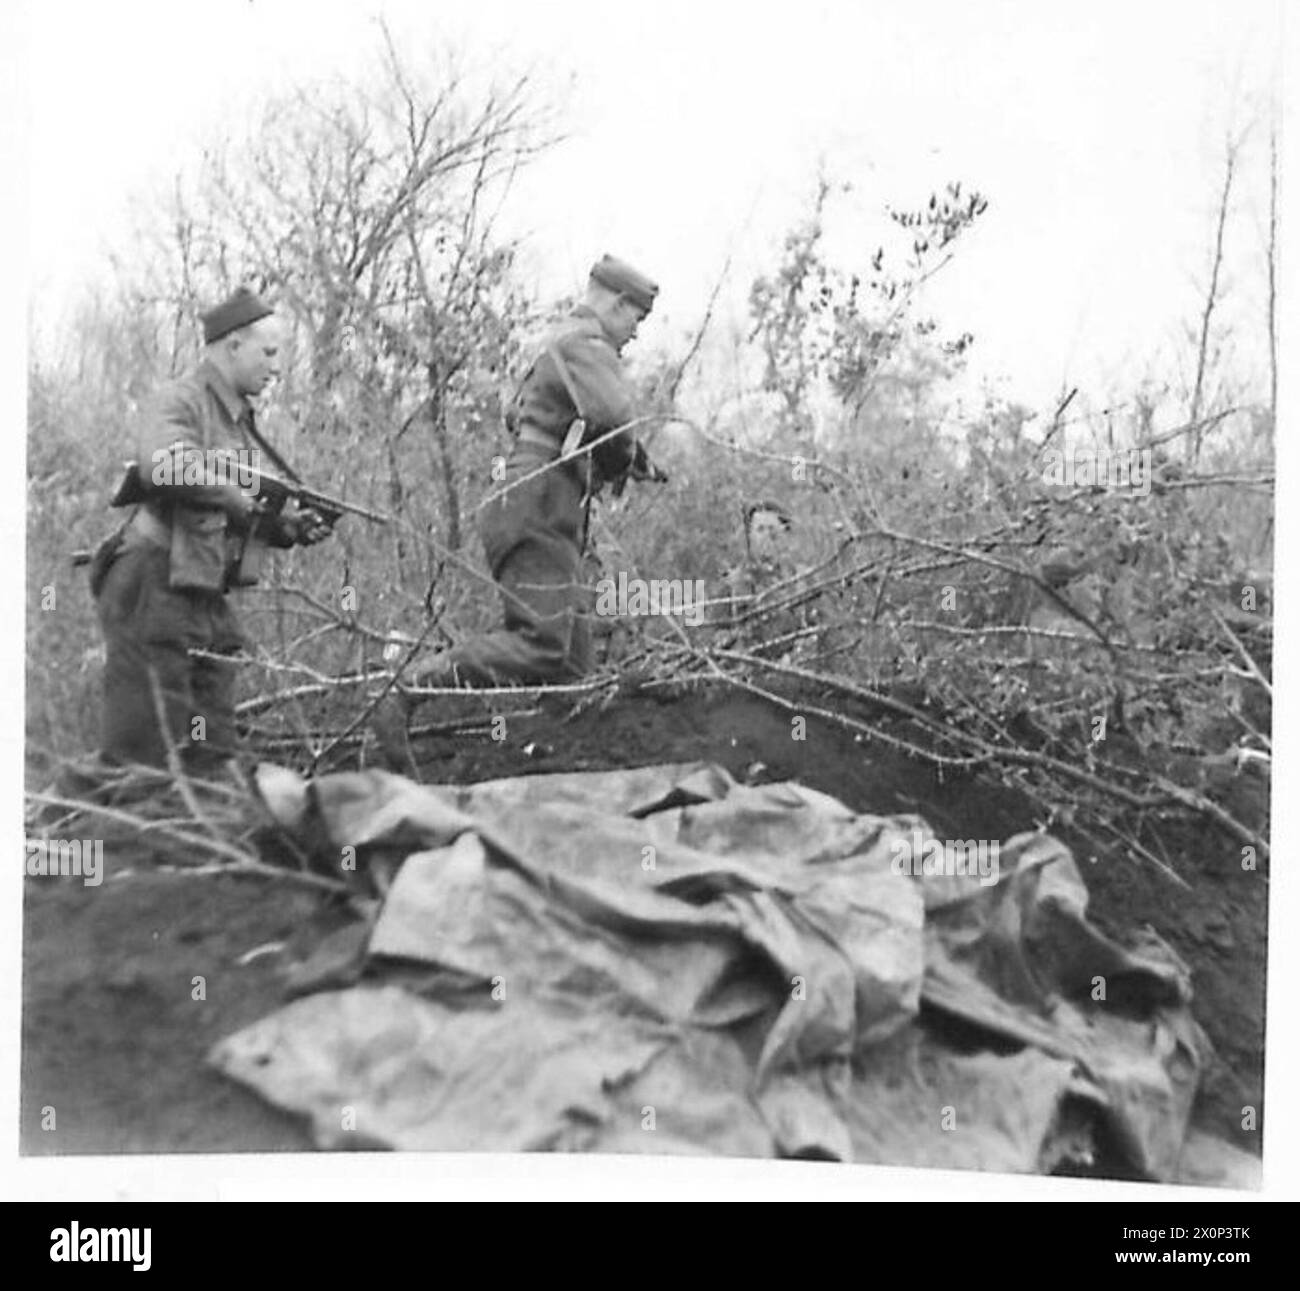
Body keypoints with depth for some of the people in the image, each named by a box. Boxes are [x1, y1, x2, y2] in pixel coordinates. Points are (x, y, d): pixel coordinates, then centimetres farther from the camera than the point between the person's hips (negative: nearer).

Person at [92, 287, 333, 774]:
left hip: (207, 603, 9)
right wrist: (245, 499, -21)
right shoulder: (182, 402, -8)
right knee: (142, 752, -10)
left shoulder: (239, 419, 19)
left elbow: (248, 519, 24)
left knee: (211, 754, 10)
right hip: (154, 590, -9)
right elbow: (165, 467, -30)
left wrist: (294, 526, 4)